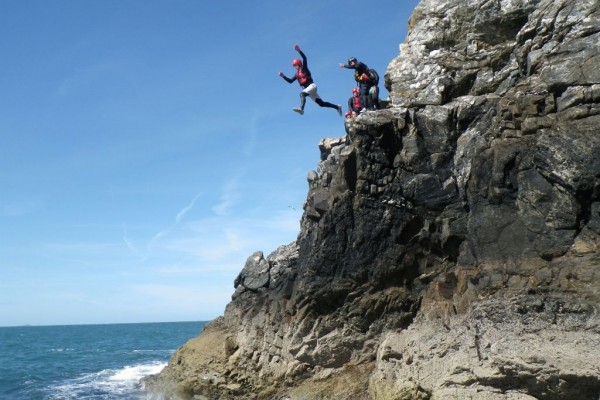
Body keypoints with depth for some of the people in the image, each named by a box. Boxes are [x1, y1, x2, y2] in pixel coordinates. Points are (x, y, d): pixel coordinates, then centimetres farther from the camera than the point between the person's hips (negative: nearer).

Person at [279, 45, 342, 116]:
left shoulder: (304, 68, 0)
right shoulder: (297, 74, 20)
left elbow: (304, 58, -15)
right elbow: (290, 81, 22)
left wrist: (299, 50, -26)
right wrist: (283, 76, 11)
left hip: (312, 86, -8)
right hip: (307, 89, 8)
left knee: (302, 94, -33)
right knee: (321, 103, 6)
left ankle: (301, 108, -56)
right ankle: (337, 107, 15)